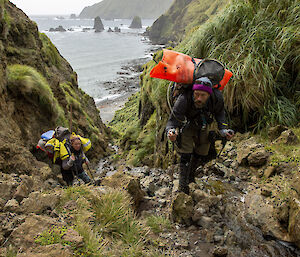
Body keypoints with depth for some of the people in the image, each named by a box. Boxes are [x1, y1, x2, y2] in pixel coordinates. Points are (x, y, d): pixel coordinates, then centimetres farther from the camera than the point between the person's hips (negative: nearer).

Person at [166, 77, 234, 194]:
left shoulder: (217, 97, -32)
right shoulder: (184, 100, -43)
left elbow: (219, 112, -9)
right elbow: (172, 121, -35)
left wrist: (223, 129, -19)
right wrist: (170, 132, -57)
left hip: (203, 127, 4)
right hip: (186, 126, -3)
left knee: (201, 153, 12)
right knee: (185, 155, -12)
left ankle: (191, 174, 41)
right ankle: (183, 186, 6)